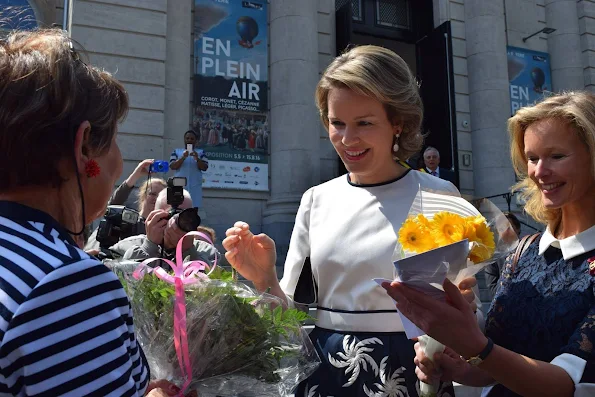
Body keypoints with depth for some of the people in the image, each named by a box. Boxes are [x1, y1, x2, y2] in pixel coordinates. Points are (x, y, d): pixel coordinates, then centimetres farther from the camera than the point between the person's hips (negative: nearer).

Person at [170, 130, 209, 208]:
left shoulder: (201, 152, 14)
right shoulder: (176, 151, 13)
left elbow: (205, 168, 2)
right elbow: (172, 166, 0)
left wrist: (197, 158, -16)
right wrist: (183, 157, -14)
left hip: (195, 186, 0)